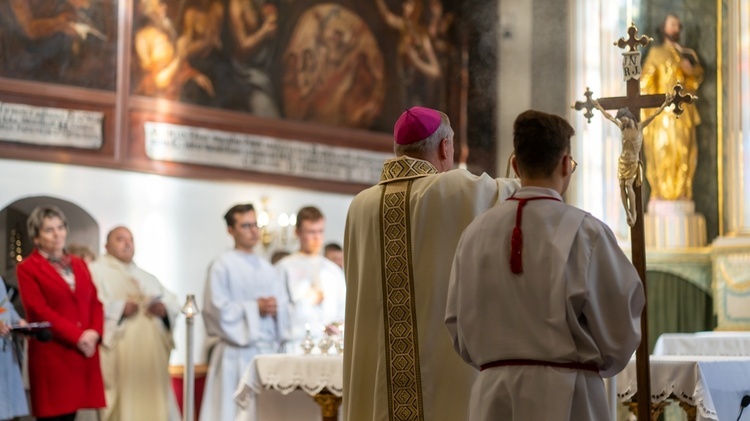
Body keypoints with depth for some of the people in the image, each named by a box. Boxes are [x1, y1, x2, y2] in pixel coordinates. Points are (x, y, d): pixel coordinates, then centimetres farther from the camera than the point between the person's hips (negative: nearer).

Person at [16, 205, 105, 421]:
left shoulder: (79, 264, 19)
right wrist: (77, 337, -15)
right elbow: (39, 311, -11)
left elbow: (95, 302, 13)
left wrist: (94, 333, -7)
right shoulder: (27, 268, -1)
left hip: (83, 351, 5)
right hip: (51, 353, -5)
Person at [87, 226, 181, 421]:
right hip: (118, 351, -6)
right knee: (124, 403, -11)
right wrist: (120, 308, -19)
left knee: (152, 401, 1)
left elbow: (173, 302, 17)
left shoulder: (146, 277, 27)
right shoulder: (96, 271, 6)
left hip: (152, 352, 6)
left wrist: (164, 308, -5)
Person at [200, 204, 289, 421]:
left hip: (268, 350, 6)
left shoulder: (267, 268, 17)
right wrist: (254, 308, -13)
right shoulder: (222, 265, -3)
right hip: (237, 354, -6)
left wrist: (275, 308, -7)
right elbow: (216, 307, -11)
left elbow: (284, 305, 15)